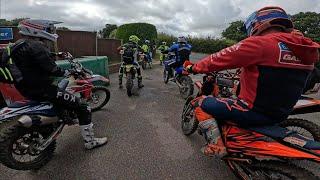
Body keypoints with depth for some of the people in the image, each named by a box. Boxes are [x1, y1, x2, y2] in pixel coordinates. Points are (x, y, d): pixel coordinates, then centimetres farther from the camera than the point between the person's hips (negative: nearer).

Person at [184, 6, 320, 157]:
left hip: (254, 111, -8)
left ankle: (216, 146, -5)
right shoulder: (306, 48, 7)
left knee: (200, 103, 0)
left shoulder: (260, 43, -17)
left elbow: (220, 59, -14)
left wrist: (194, 67, 1)